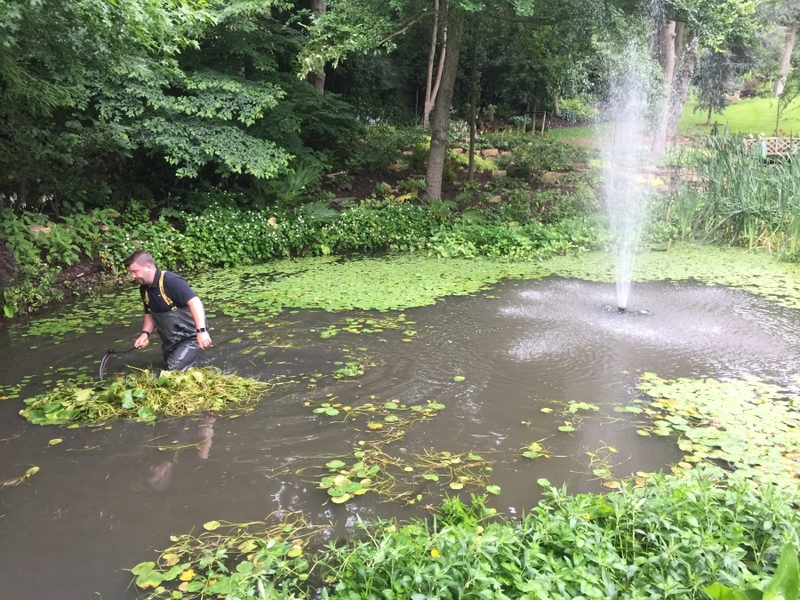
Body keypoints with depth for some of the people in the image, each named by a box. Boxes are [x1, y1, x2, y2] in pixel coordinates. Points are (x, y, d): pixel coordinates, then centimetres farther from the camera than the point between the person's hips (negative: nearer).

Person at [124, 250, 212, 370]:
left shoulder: (171, 281, -27)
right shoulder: (144, 289, 1)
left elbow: (194, 302, -37)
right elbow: (150, 314, 15)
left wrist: (201, 331, -47)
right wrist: (145, 333, -4)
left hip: (191, 337, -9)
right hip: (171, 340, 9)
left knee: (175, 370, -17)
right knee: (169, 365, 22)